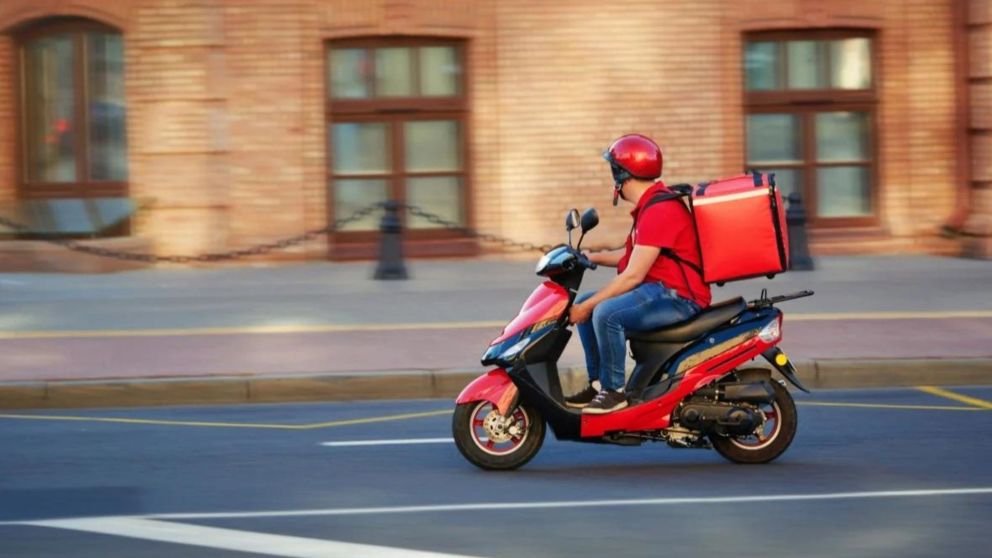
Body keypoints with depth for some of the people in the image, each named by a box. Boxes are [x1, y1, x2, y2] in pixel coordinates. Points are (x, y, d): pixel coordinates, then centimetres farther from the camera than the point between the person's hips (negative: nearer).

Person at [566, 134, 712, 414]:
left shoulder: (659, 211, -20)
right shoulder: (650, 204, 14)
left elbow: (633, 275, -22)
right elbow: (635, 255, 25)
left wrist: (589, 306, -17)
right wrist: (592, 257, 14)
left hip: (679, 297, -11)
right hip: (659, 289, 11)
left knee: (606, 313, -30)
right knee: (582, 303, 9)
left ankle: (614, 391, -18)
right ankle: (597, 383, 9)